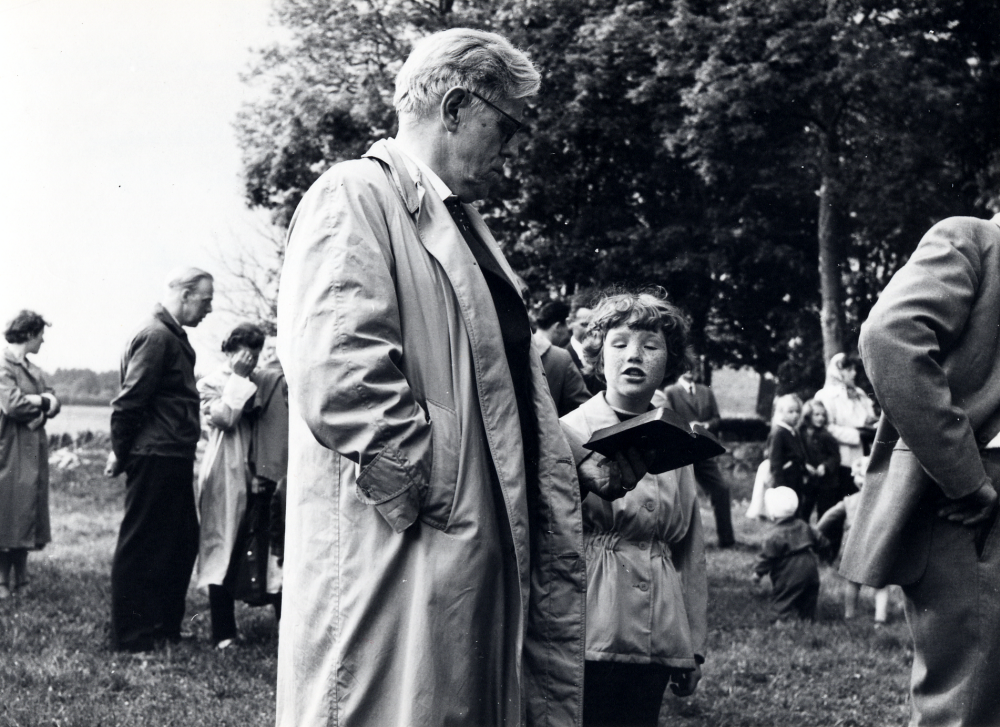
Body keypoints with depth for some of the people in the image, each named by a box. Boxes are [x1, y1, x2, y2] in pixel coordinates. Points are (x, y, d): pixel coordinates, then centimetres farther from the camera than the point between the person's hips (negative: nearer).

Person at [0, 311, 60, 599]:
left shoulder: (32, 369, 17)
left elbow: (54, 404, 11)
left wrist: (42, 406, -10)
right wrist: (43, 400, -7)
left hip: (33, 452, 8)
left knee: (27, 515, 8)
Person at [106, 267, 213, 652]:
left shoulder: (172, 337, 16)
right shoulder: (156, 336, -16)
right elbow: (128, 401, -19)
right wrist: (121, 456, -12)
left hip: (174, 461, 10)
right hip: (155, 459, -10)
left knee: (182, 542, 15)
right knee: (140, 546, -2)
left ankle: (165, 628, 25)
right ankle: (131, 637, 6)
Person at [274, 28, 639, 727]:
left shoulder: (462, 223, 23)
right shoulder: (356, 196, -8)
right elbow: (336, 377, -21)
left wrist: (584, 463, 13)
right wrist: (444, 492, -17)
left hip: (486, 558, 9)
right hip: (400, 552, -9)